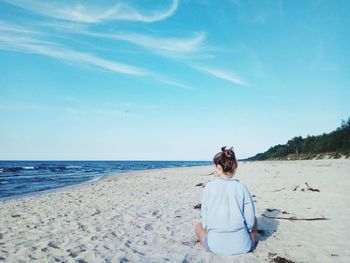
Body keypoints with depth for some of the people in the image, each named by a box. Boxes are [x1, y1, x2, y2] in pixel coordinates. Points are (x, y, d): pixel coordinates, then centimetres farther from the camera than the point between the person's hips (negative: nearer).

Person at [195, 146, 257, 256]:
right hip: (242, 246, 1)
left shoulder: (209, 187, -5)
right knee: (254, 219, 29)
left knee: (198, 226, 29)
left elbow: (205, 221, -2)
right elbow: (250, 220, -3)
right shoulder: (242, 187, -4)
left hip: (216, 246, 0)